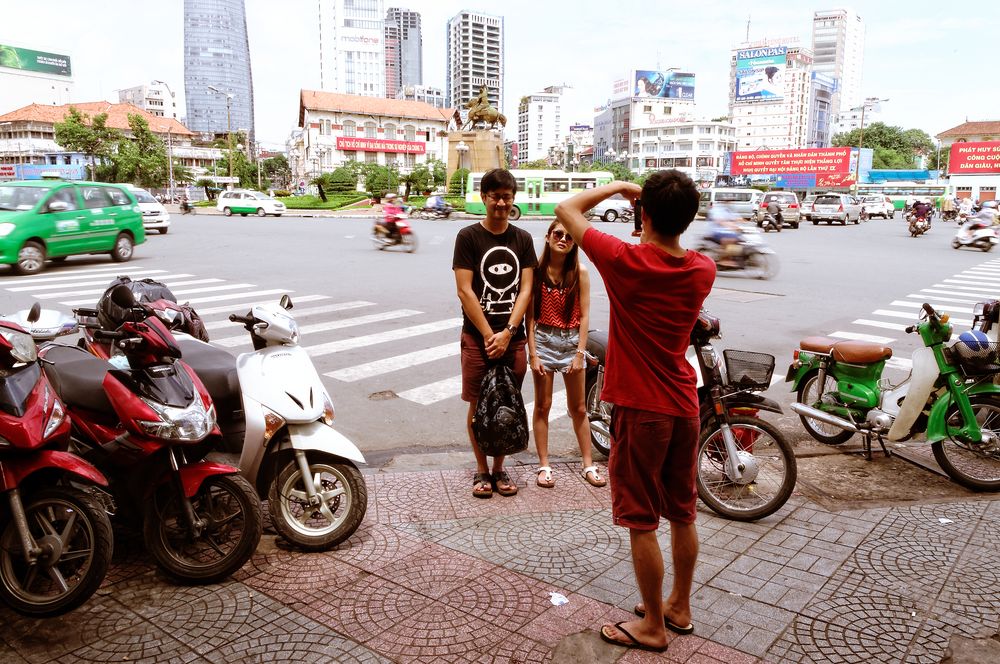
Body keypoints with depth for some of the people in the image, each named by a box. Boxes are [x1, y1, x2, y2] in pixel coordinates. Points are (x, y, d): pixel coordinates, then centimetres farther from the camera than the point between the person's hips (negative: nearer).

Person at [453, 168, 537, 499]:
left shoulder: (522, 239, 7)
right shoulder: (468, 236, -3)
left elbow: (525, 289, 2)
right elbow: (465, 291, -8)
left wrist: (508, 332, -10)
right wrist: (489, 335, -12)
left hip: (513, 337, 3)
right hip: (477, 336, -3)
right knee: (478, 405, 4)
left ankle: (499, 468, 23)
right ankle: (481, 470, 19)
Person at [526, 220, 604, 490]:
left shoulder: (580, 273, -4)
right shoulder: (536, 270, -6)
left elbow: (584, 316, -4)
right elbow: (530, 315, -6)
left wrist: (580, 353, -9)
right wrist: (532, 353, -11)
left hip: (572, 341, 1)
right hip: (543, 339, -1)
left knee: (578, 408, 9)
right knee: (543, 406, 6)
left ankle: (588, 465, 20)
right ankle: (544, 466, 16)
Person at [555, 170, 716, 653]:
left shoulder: (625, 261, -18)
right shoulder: (703, 271, -3)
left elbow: (566, 210, -6)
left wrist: (618, 187, 4)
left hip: (640, 409, -6)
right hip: (684, 406, 6)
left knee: (642, 521, 7)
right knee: (682, 514, 18)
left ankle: (653, 626, 20)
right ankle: (679, 607, 35)